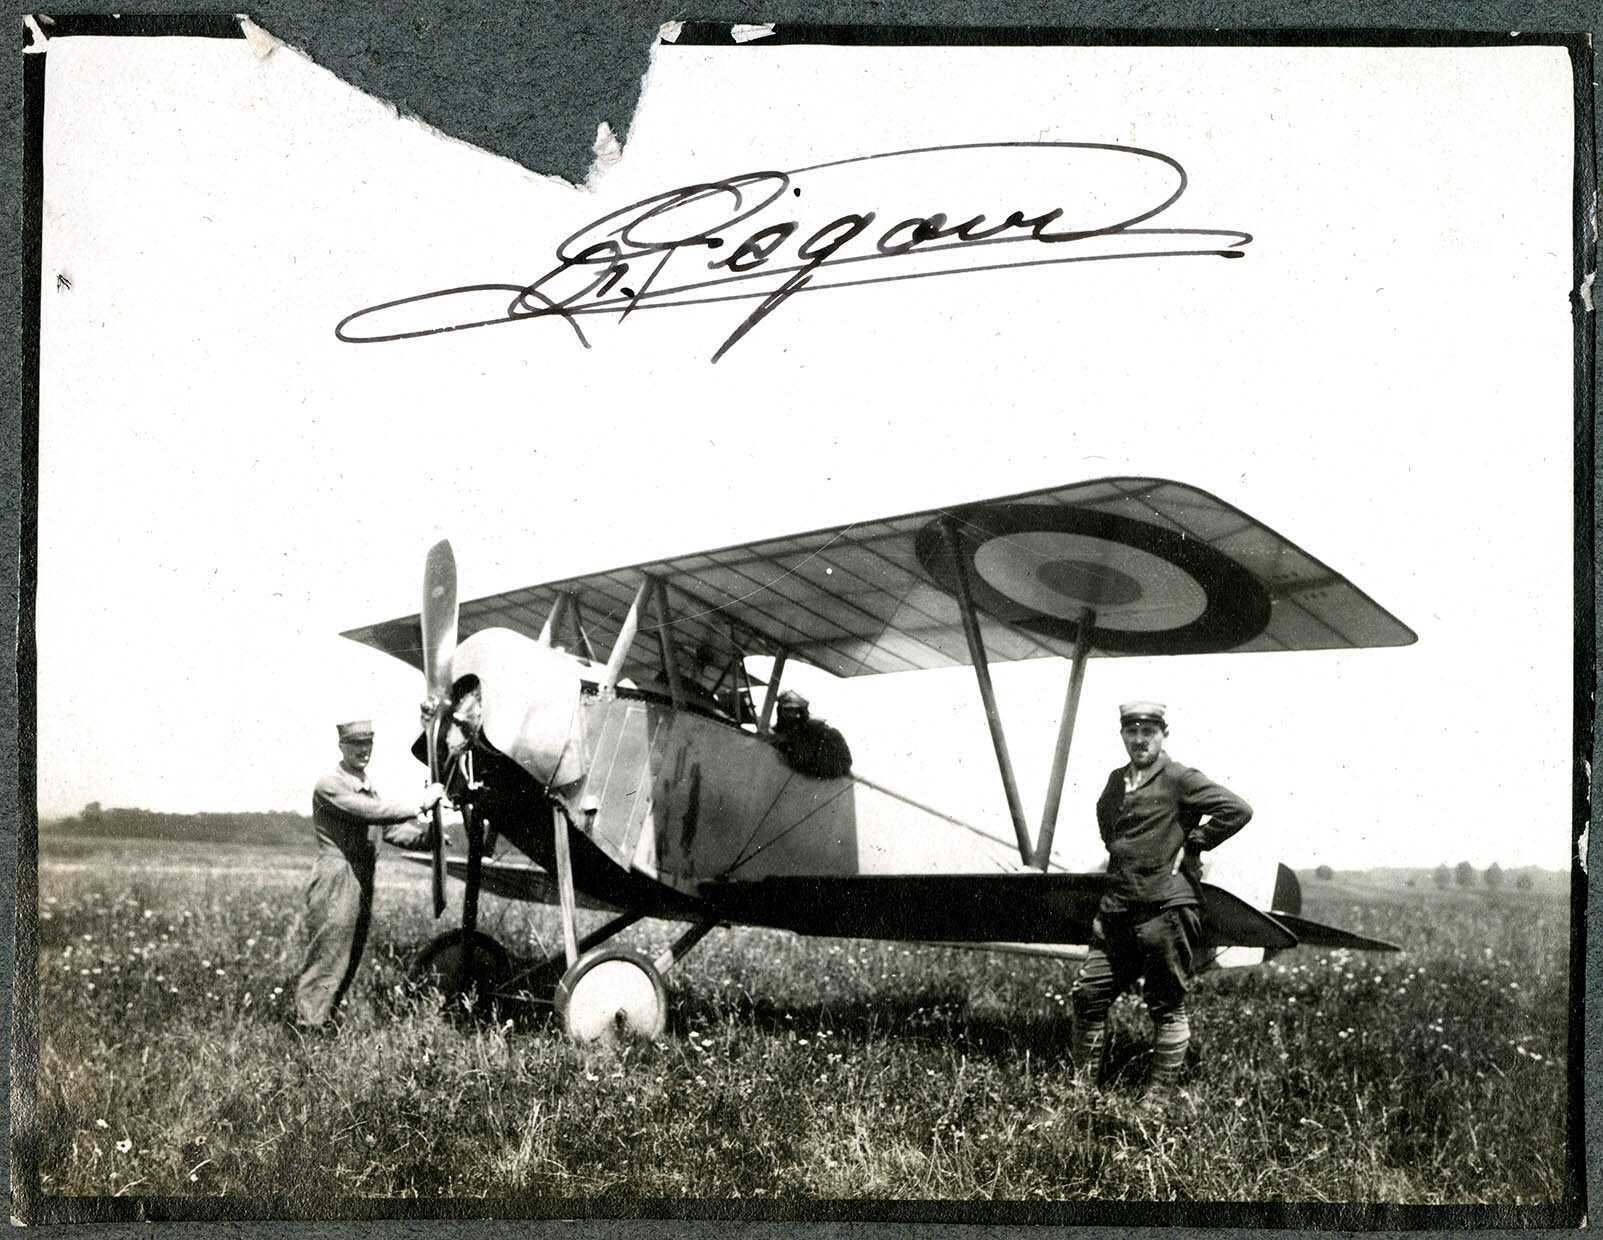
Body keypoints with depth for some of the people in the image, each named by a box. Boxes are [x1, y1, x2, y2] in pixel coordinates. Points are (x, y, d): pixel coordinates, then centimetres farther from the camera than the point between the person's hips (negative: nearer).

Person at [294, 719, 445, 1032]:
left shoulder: (368, 788, 20)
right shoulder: (330, 786, -10)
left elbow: (391, 829, 18)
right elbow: (372, 812, -22)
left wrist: (430, 833, 2)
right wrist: (420, 804, -20)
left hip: (362, 886, 9)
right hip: (336, 881, -9)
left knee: (349, 962, 12)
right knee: (327, 957, -10)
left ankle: (324, 1020, 19)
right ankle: (309, 1025, -7)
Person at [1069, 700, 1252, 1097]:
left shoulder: (1180, 780, -6)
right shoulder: (1116, 782, 15)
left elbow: (1237, 810, -14)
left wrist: (1193, 843, -8)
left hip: (1165, 910, -7)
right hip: (1117, 912, 7)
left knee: (1167, 1007, 1)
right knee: (1087, 994, 7)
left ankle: (1159, 1095, 8)